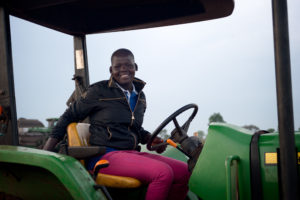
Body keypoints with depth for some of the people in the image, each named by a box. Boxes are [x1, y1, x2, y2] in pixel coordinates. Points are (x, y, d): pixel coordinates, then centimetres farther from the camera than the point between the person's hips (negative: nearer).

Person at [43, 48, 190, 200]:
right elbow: (69, 116, 6)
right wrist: (46, 152, -1)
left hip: (132, 154, 7)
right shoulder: (99, 91, -1)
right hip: (105, 156, -7)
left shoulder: (140, 96, 18)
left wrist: (151, 139, 10)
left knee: (185, 172, -12)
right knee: (163, 173, -29)